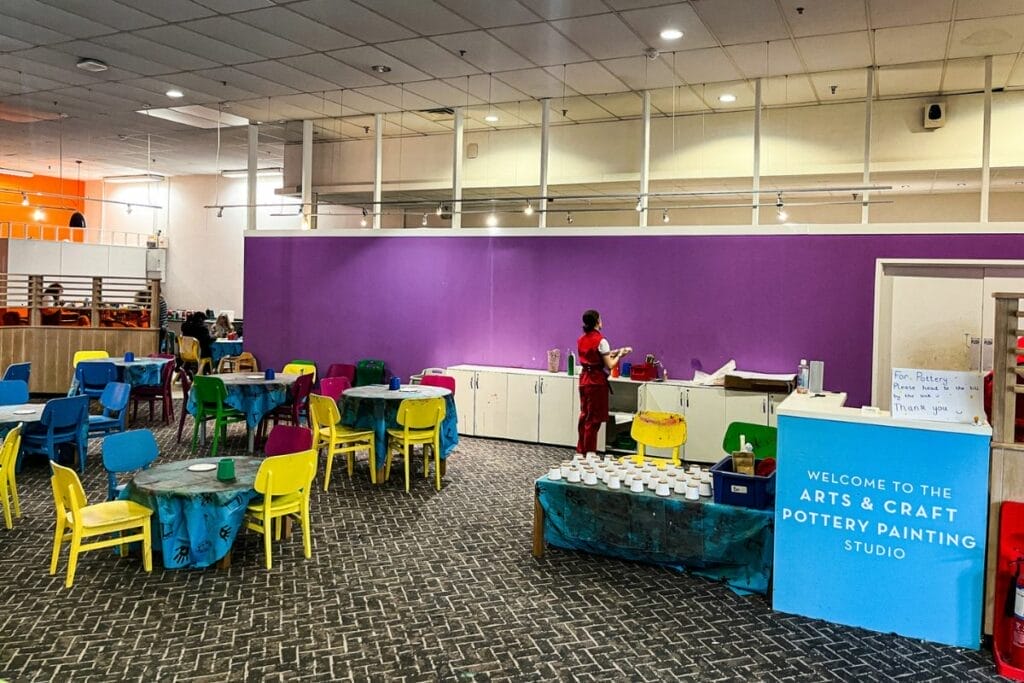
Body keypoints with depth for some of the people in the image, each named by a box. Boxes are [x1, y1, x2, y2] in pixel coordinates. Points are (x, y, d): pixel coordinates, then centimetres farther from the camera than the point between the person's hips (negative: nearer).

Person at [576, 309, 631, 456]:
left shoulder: (581, 340, 6)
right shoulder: (601, 341, -15)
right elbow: (609, 365, -14)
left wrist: (611, 353, 17)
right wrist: (619, 355, 2)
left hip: (584, 379, 7)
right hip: (597, 381, -7)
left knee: (585, 415, 16)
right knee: (594, 418, 1)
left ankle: (581, 450, 24)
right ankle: (589, 452, 7)